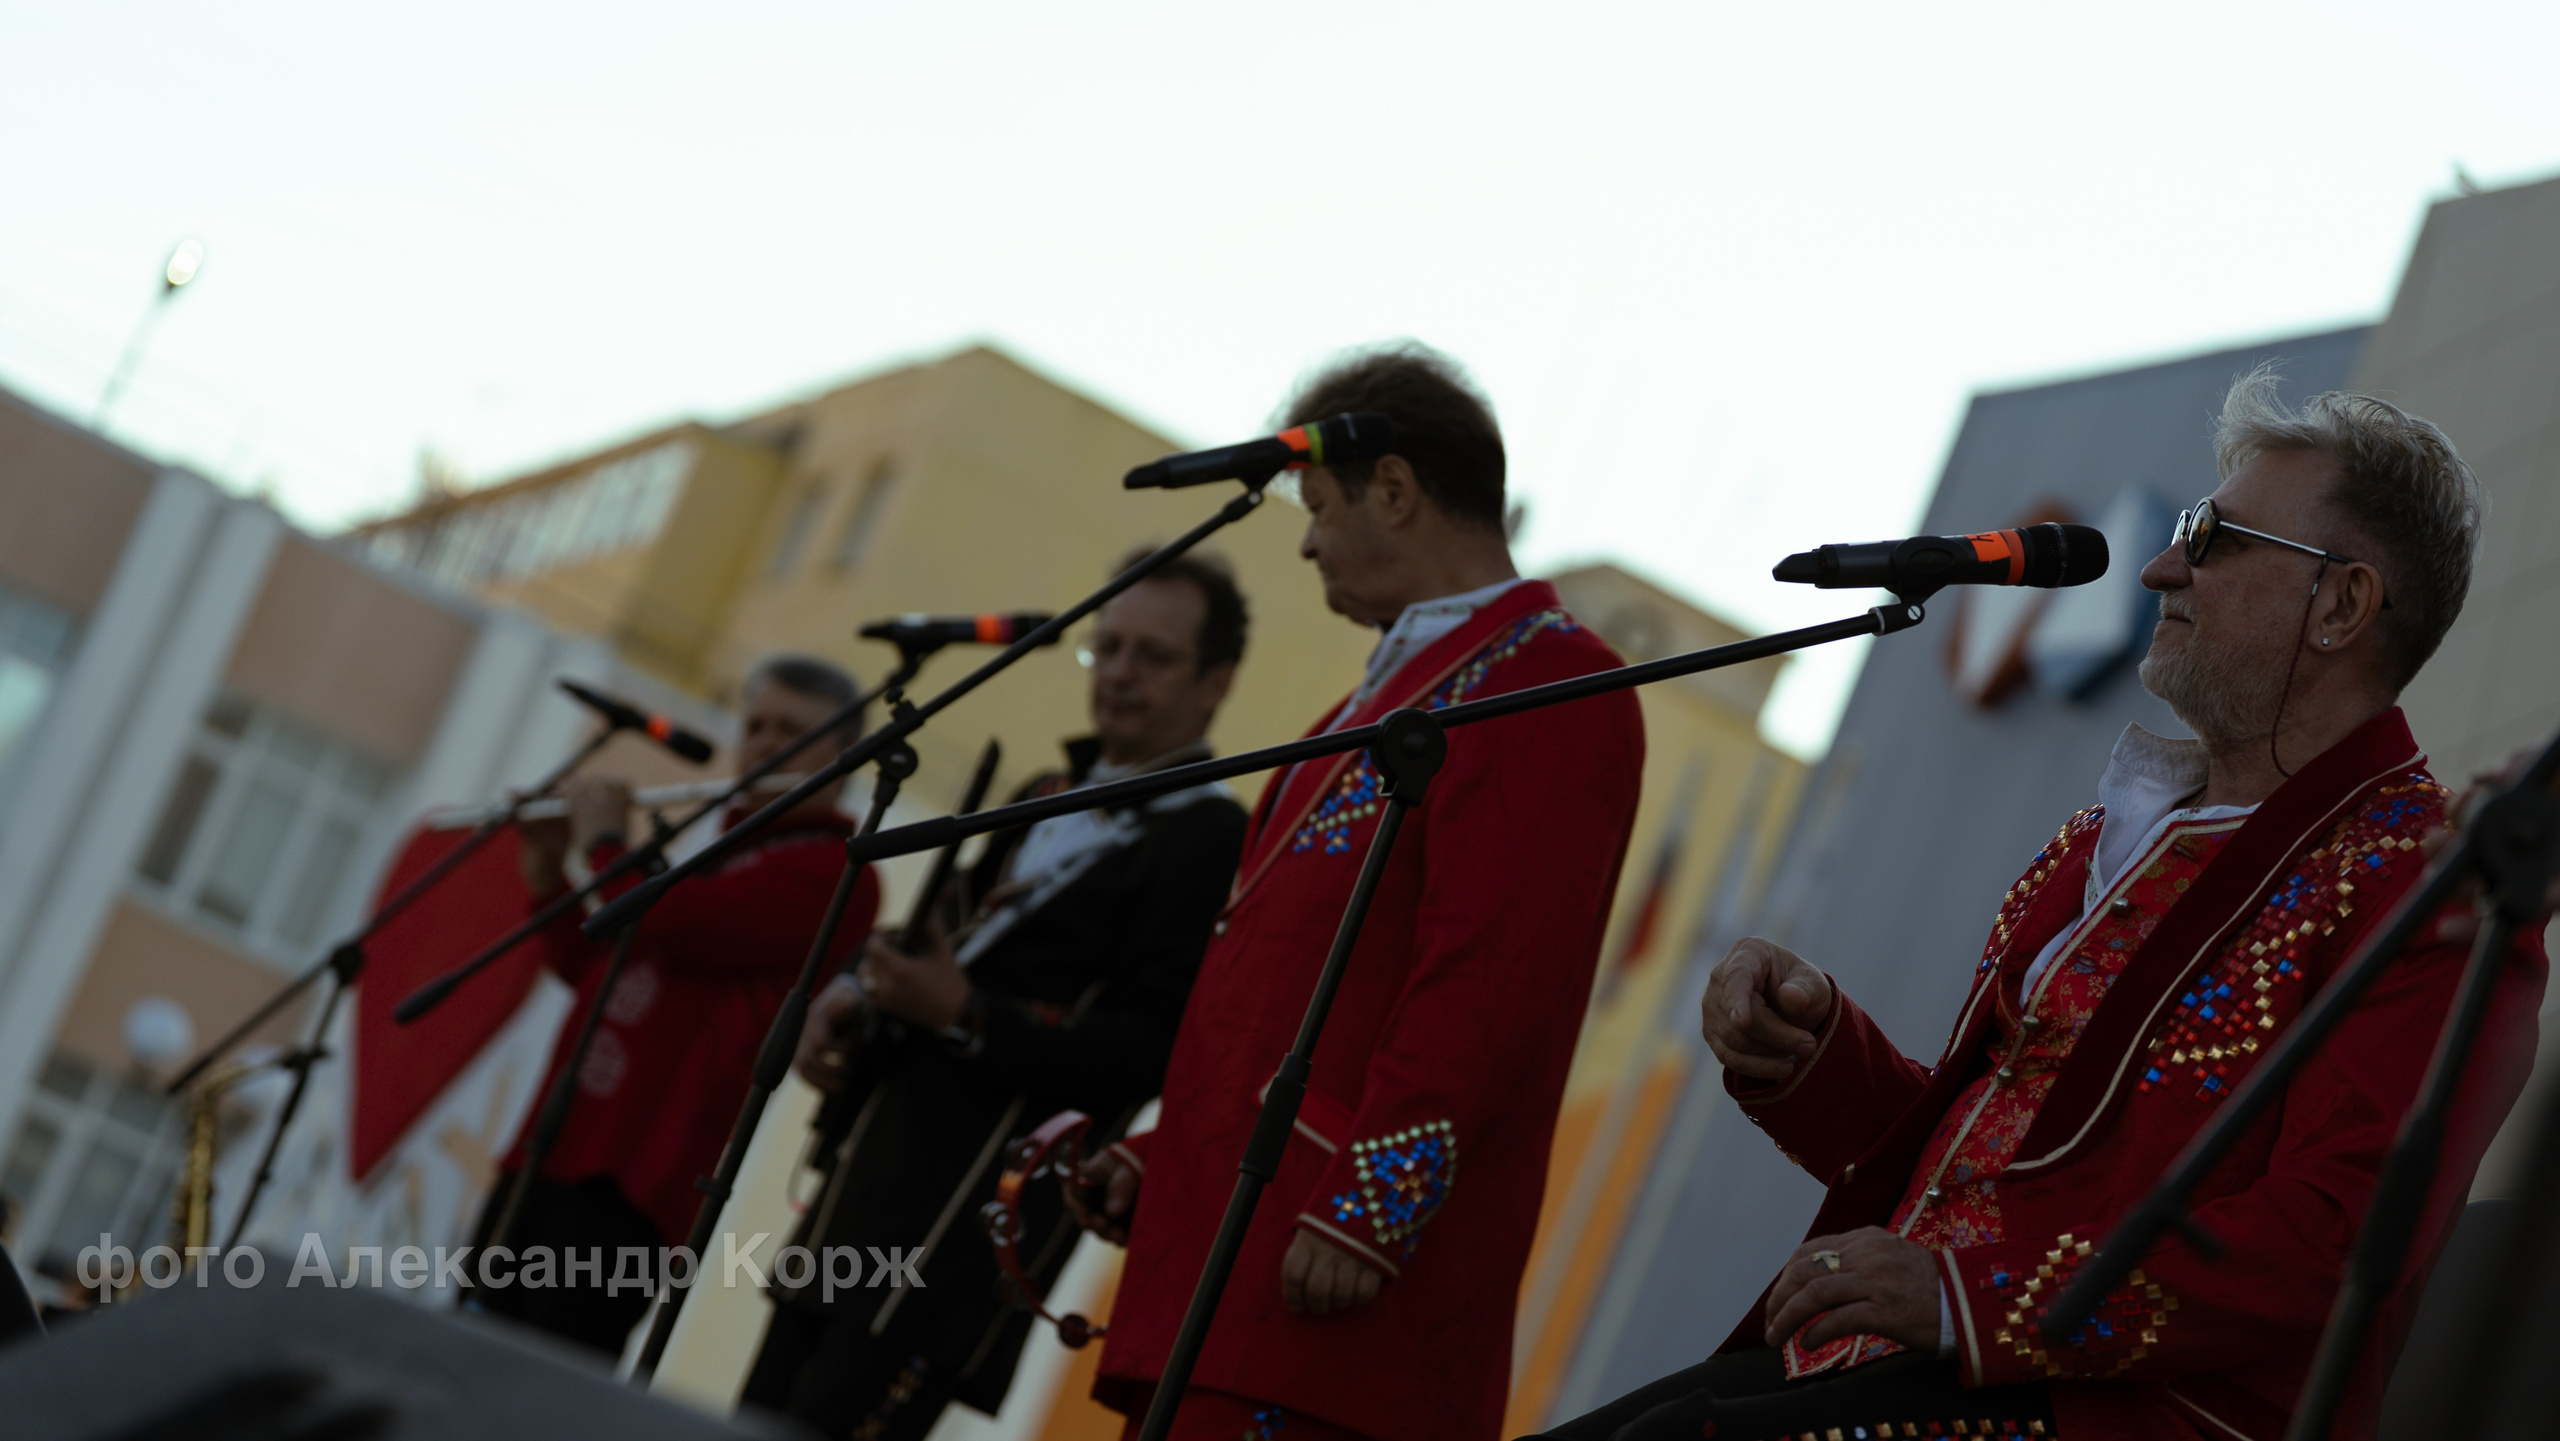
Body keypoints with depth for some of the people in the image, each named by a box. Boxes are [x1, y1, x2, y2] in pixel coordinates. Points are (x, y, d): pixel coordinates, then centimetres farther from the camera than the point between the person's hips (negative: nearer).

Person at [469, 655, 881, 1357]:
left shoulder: (834, 871, -5)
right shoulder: (721, 852, 25)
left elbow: (674, 922, -18)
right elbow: (592, 968, 30)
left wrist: (604, 841, 0)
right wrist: (548, 877, 15)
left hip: (631, 1183, -9)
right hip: (545, 1153, 9)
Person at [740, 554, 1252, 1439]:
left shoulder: (1209, 839, -8)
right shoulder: (1046, 802, 19)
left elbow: (1149, 1054, -17)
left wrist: (965, 1016, -23)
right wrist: (854, 998, 7)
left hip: (972, 1229, -9)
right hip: (869, 1189, 9)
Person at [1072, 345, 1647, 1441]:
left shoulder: (1547, 682, -8)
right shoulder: (1389, 696, 24)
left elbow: (1492, 973, -19)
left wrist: (1368, 1205, -23)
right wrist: (1164, 1160, 19)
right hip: (1222, 1240, 10)